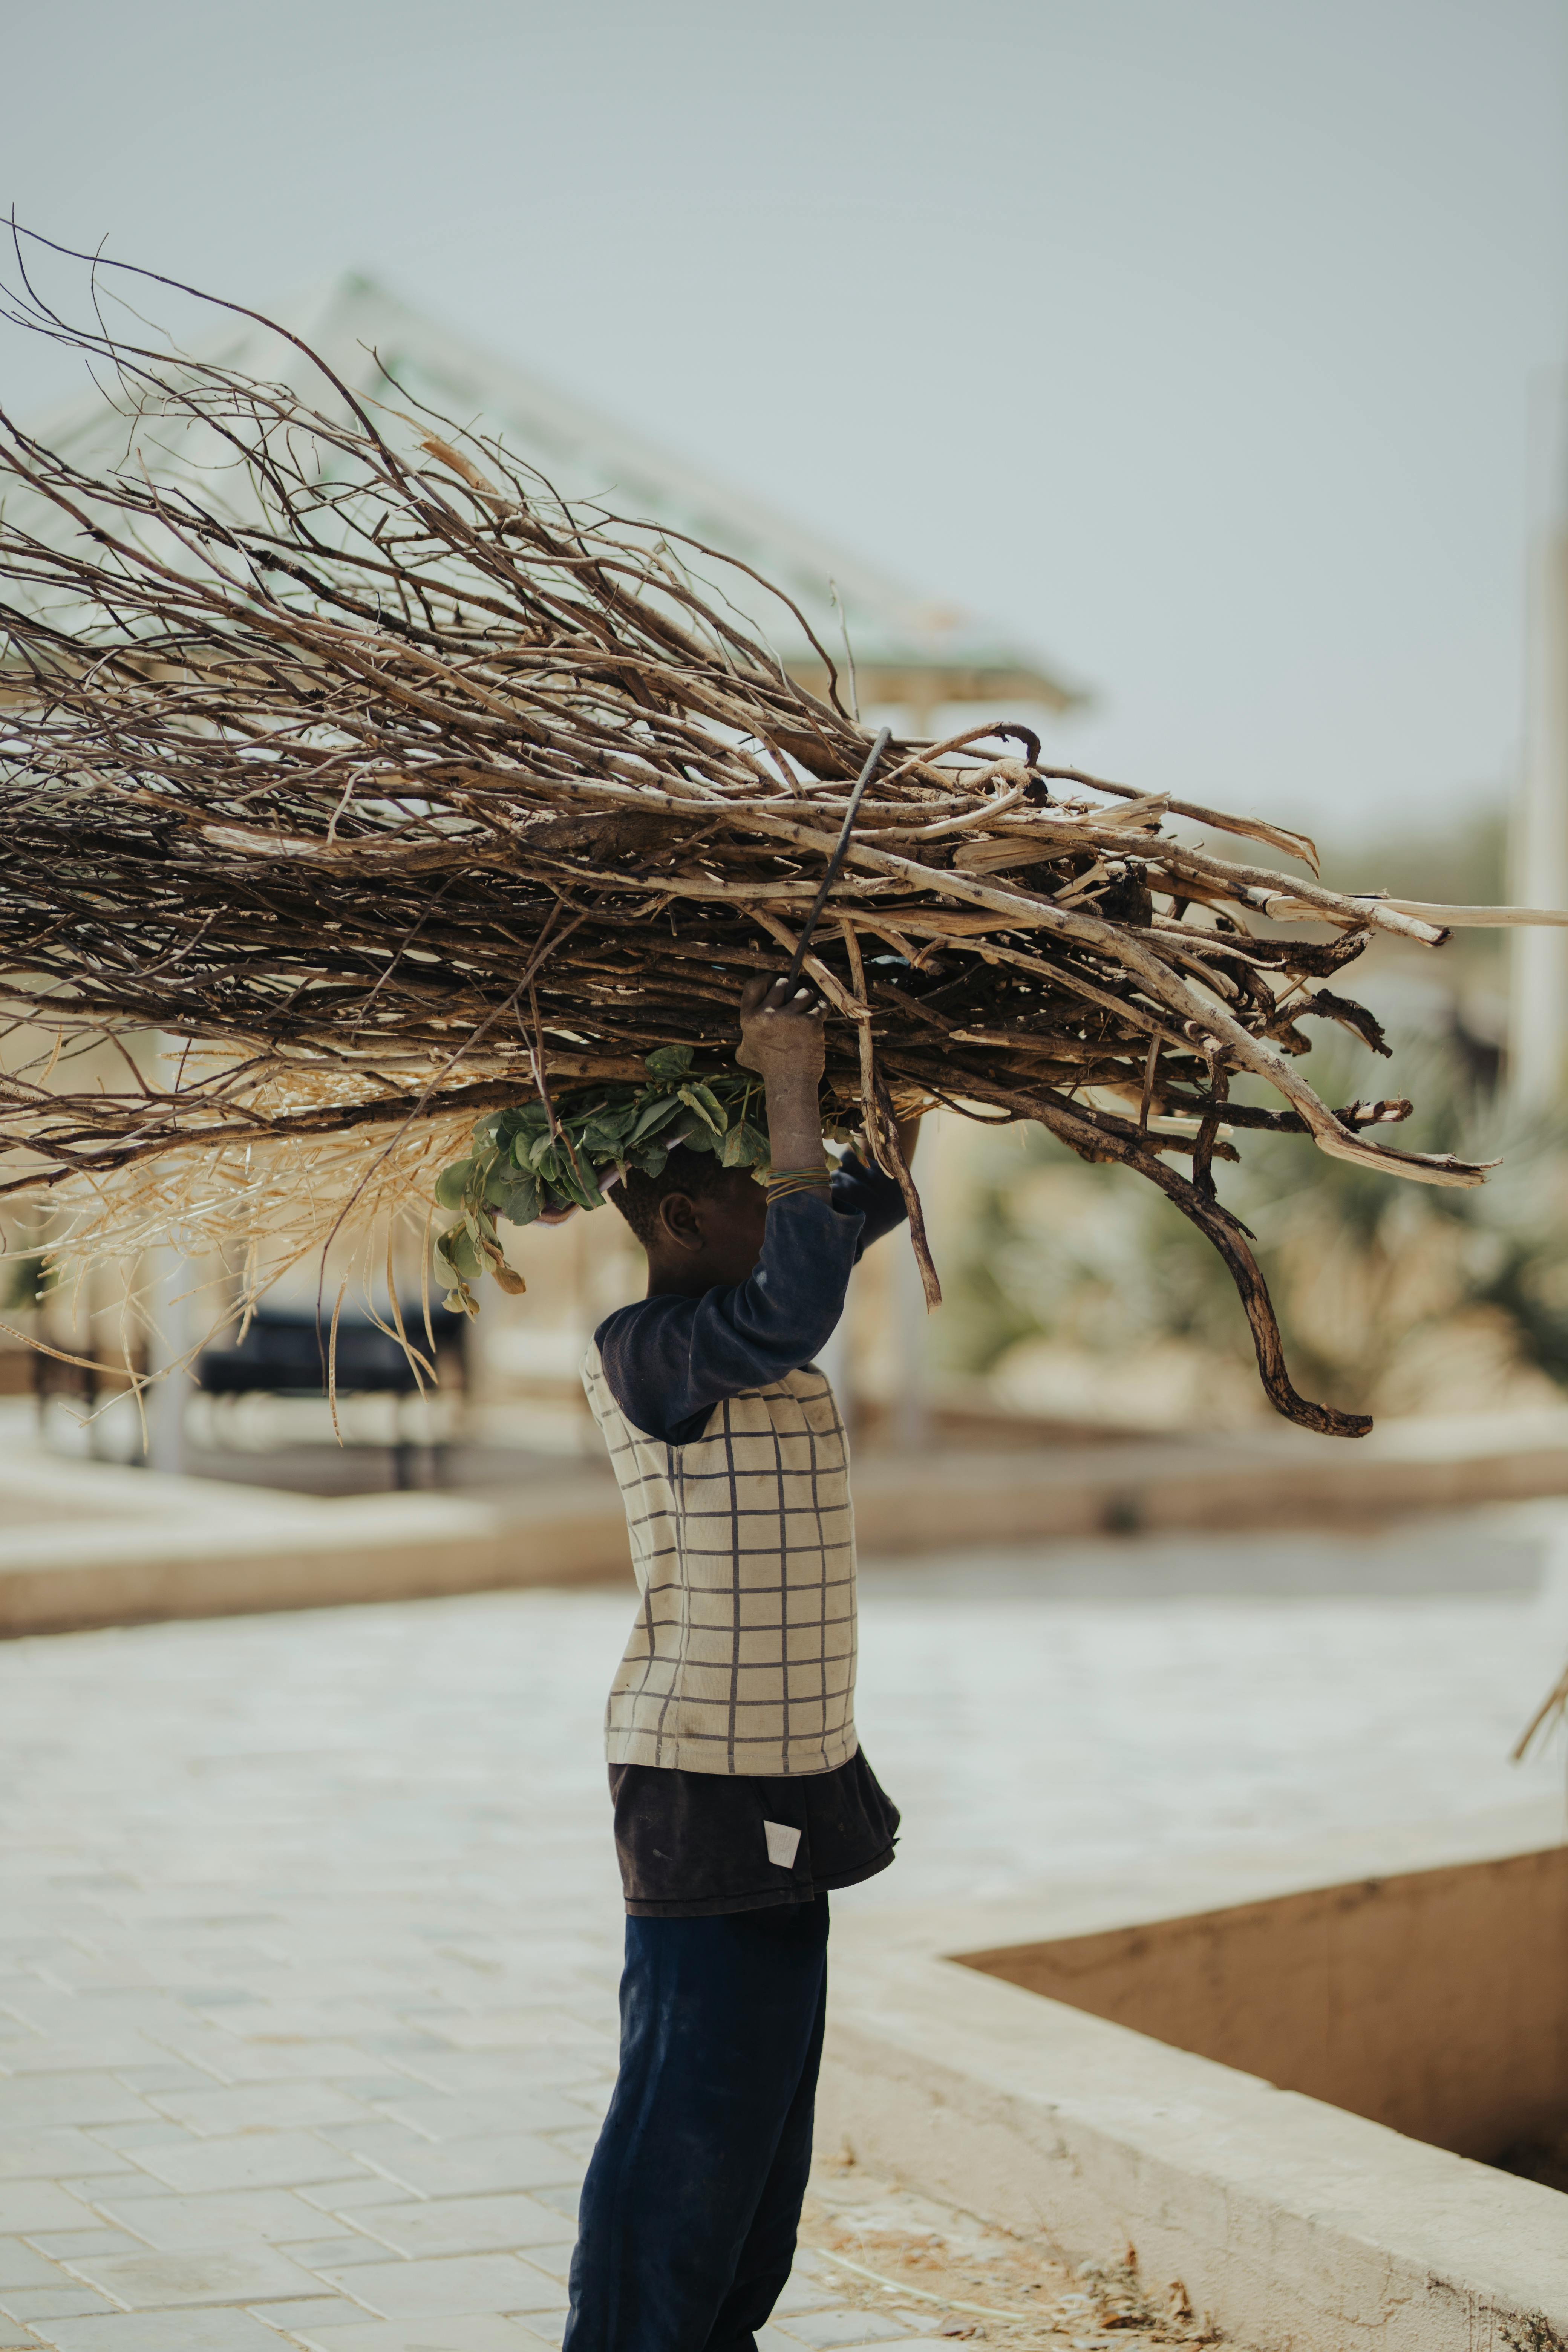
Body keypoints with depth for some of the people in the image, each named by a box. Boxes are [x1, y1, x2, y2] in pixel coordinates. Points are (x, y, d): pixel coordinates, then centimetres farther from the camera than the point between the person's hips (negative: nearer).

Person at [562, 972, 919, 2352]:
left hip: (797, 1773, 10)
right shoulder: (640, 1353, -17)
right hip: (705, 1782, -10)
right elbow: (798, 1304, -34)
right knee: (695, 2107, -6)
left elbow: (874, 1200, 22)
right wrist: (792, 1087, -27)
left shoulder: (742, 1325, 10)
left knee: (772, 2088, 16)